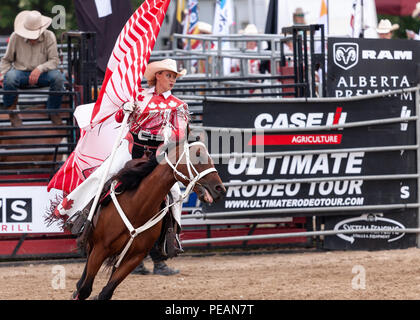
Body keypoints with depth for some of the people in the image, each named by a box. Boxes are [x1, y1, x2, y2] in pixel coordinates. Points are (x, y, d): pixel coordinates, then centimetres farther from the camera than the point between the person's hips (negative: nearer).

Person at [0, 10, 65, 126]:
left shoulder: (49, 37, -6)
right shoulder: (16, 37, -4)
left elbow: (54, 60, -11)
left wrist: (40, 69, -30)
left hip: (41, 74, 1)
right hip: (20, 72, 0)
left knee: (58, 77, -31)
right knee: (9, 77, -36)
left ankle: (53, 111, -8)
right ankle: (12, 111, -13)